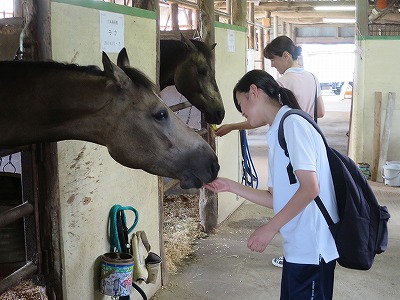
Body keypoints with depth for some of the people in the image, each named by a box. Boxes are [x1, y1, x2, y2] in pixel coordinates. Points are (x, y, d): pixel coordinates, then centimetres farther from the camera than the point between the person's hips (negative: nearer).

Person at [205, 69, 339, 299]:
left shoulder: (292, 123, -12)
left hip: (312, 248, -9)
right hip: (298, 247, 9)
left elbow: (310, 188, -20)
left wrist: (270, 229, -18)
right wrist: (231, 186, 14)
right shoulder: (278, 131, 15)